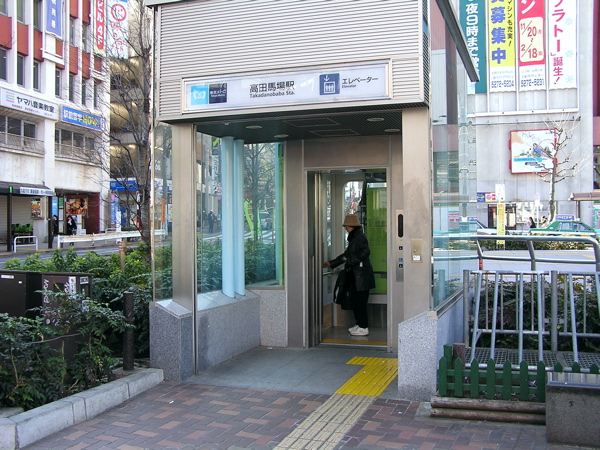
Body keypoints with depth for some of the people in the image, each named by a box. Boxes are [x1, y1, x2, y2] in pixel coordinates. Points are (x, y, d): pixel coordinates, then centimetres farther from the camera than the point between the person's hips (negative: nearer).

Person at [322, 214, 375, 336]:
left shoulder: (360, 237, -12)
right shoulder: (354, 238, 18)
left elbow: (365, 252, -26)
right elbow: (347, 254, 25)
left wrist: (350, 261, -19)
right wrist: (331, 263, 25)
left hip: (362, 275, -10)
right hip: (356, 275, 10)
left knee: (360, 301, -6)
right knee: (356, 301, 15)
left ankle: (363, 328, 0)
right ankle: (359, 325, 23)